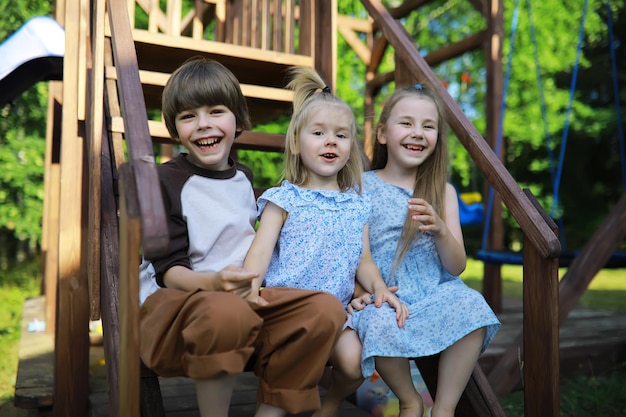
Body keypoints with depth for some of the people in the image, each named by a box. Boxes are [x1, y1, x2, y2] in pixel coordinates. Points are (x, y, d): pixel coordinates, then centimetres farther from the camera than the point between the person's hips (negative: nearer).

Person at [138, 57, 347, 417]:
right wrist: (213, 282, -31)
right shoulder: (166, 181, -5)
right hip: (175, 302, -5)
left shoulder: (243, 177, 13)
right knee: (227, 311, -40)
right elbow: (170, 270, -12)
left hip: (246, 296, 6)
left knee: (327, 310, -18)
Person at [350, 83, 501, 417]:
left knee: (472, 306, -28)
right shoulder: (361, 187, 2)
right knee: (378, 324, -33)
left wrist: (440, 229, -18)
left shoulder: (443, 192, 7)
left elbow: (456, 267, 2)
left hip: (434, 294, 2)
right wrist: (357, 291, -15)